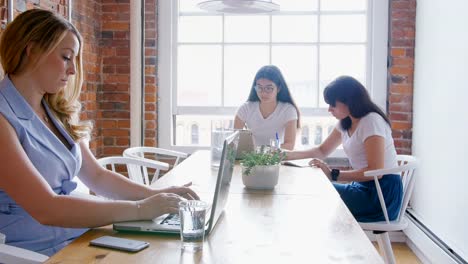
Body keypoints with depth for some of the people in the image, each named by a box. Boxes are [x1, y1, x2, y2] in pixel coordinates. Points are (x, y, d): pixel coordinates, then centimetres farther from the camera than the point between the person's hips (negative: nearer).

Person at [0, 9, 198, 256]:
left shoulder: (55, 112, 11)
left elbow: (96, 176, 13)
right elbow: (46, 209, -22)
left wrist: (155, 195, -1)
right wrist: (139, 209, -22)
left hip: (81, 238, 7)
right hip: (38, 252, -7)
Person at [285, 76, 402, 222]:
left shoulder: (371, 121, -16)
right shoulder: (345, 123, 12)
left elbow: (375, 171, -23)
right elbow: (322, 151, 19)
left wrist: (333, 175, -26)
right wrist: (286, 155, 7)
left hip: (382, 194, -8)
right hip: (363, 187, 8)